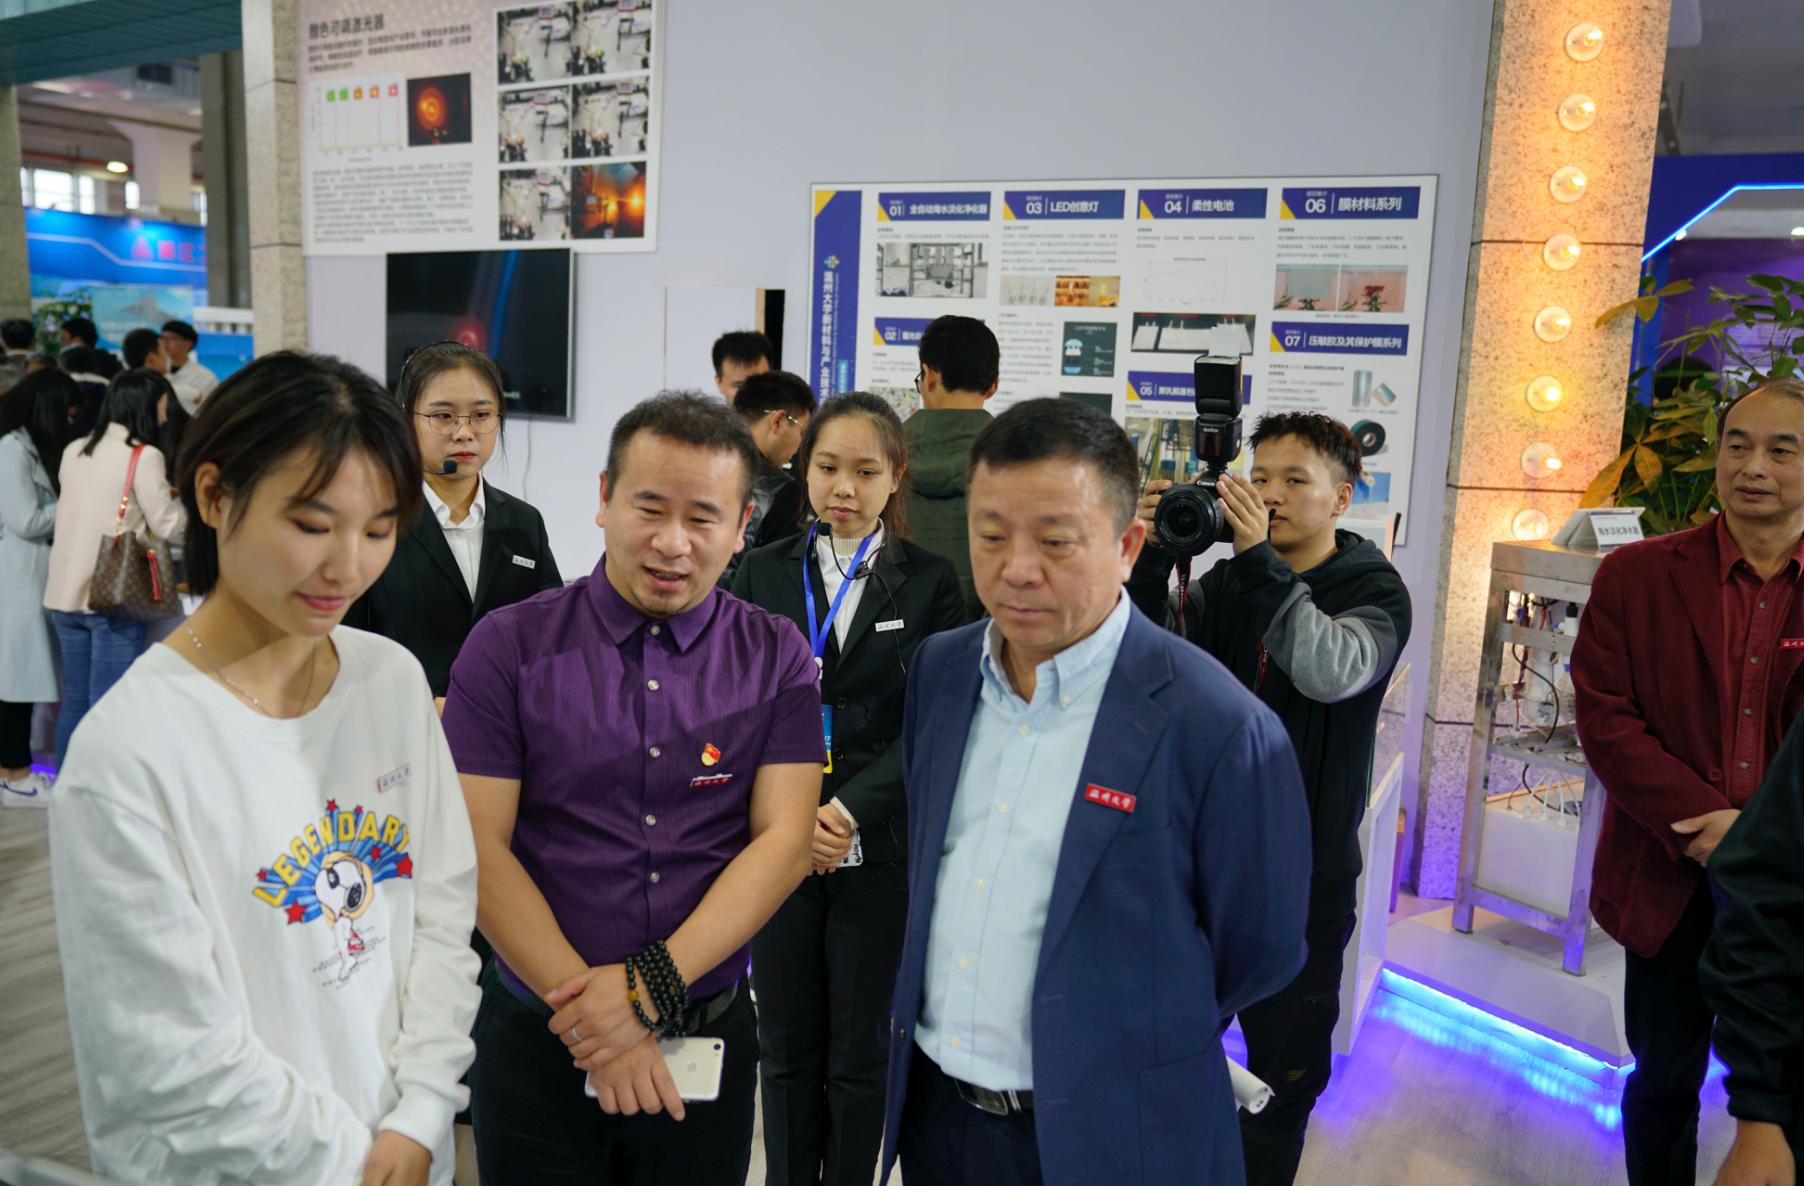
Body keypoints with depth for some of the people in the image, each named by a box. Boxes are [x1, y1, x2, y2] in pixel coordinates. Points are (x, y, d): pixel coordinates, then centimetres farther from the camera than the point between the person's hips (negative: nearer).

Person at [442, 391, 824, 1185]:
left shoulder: (776, 658, -2)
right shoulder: (510, 646, -6)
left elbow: (784, 837, -8)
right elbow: (479, 845, -10)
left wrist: (656, 985, -17)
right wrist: (587, 1013, -15)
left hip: (712, 1036, 2)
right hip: (539, 1040, -1)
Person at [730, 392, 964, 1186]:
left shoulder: (929, 582, -1)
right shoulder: (765, 572, 4)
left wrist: (851, 810, -16)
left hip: (880, 849, -1)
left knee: (860, 1054, 11)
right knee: (786, 1047, 14)